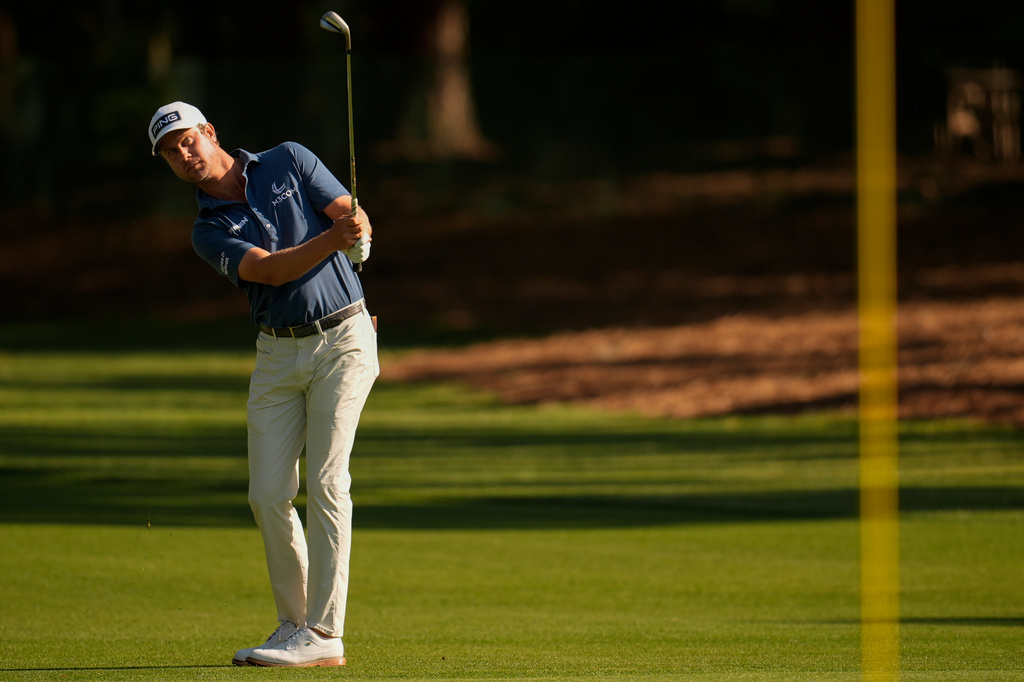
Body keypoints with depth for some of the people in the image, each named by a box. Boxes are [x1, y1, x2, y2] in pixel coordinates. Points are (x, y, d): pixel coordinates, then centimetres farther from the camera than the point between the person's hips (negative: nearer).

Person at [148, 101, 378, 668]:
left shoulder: (288, 163, 1)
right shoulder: (208, 232, 2)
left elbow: (354, 219, -4)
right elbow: (269, 270, -15)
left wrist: (357, 235, -30)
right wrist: (331, 239, -31)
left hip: (342, 339, -4)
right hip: (277, 355, 4)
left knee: (325, 482, -12)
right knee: (268, 494, -2)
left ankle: (325, 635, -13)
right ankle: (295, 623, 14)